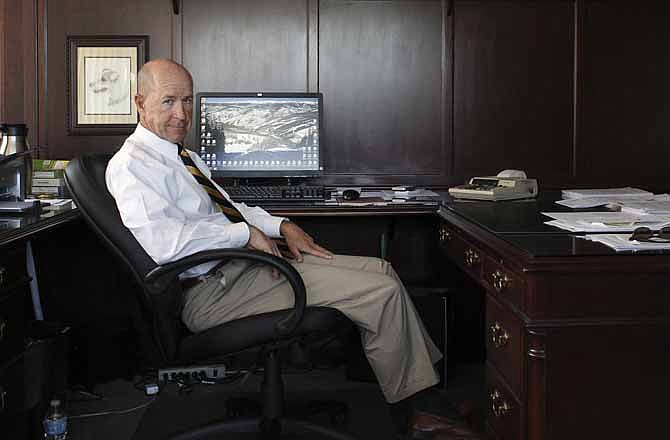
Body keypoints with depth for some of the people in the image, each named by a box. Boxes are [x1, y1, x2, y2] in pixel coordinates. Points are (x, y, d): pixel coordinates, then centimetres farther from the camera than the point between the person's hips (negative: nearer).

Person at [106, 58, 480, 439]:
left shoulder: (181, 154, 18)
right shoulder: (131, 164, -13)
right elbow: (163, 243, -28)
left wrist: (281, 226, 8)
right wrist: (246, 232, -19)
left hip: (244, 260, 10)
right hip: (215, 289, -10)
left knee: (381, 271, 7)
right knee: (383, 292, -14)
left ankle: (429, 371, 14)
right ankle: (409, 409, 1)